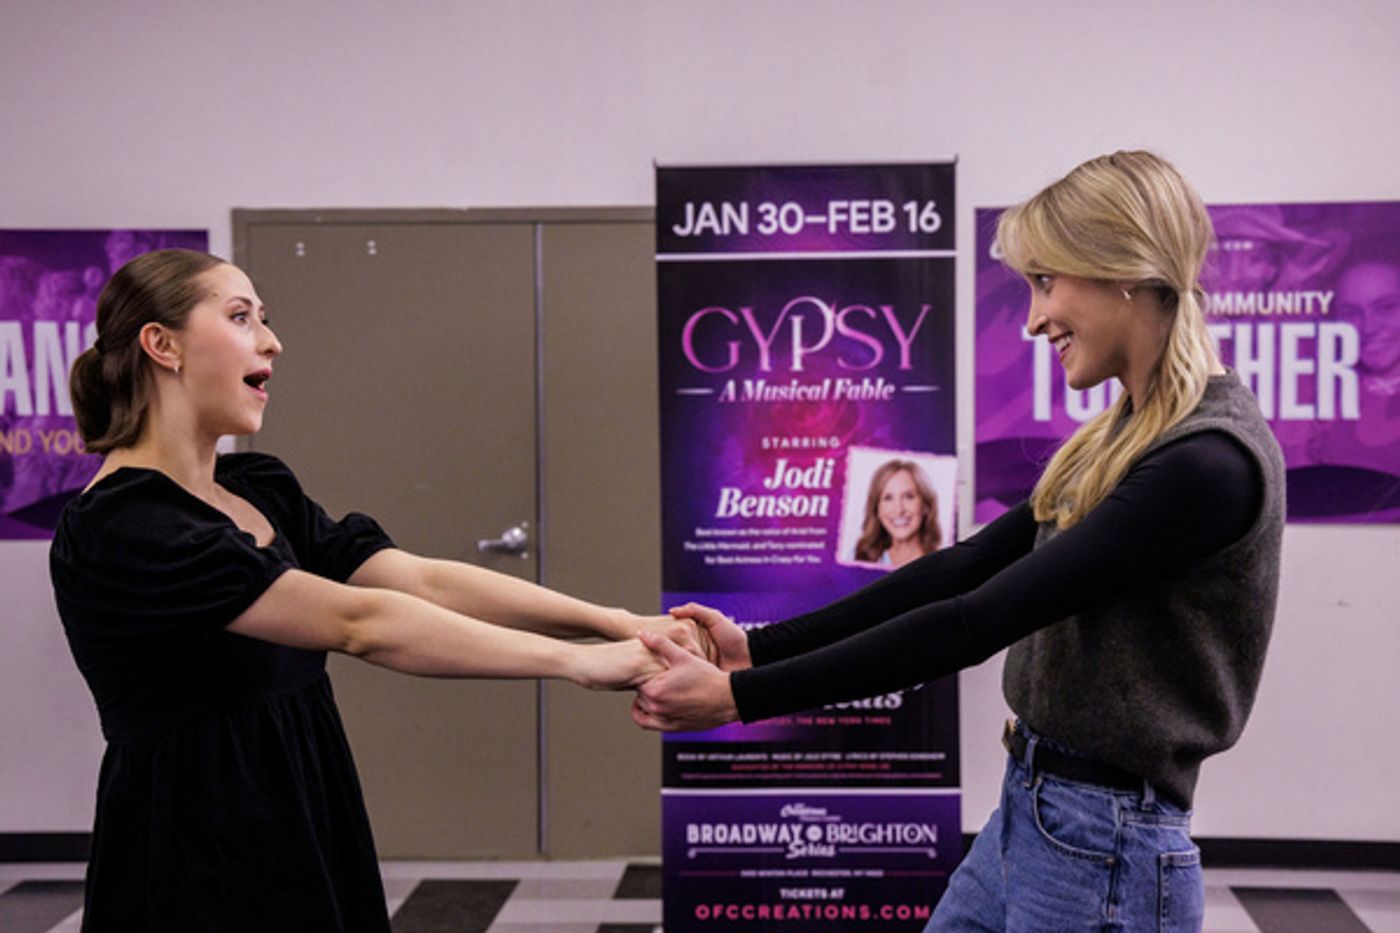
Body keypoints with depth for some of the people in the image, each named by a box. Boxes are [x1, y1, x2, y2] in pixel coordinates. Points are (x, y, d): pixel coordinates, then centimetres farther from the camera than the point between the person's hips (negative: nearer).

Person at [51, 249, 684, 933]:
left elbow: (423, 579, -3)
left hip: (312, 839, 8)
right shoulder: (118, 528, -19)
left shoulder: (260, 489, 7)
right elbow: (356, 622, -26)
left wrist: (616, 623, -13)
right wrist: (578, 662, -26)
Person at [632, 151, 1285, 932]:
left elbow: (976, 623, -24)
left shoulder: (1210, 462, -22)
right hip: (1028, 815, 8)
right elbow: (966, 568, 7)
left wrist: (742, 697, -20)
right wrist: (757, 647, 2)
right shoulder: (1128, 437, 8)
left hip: (1105, 851, -8)